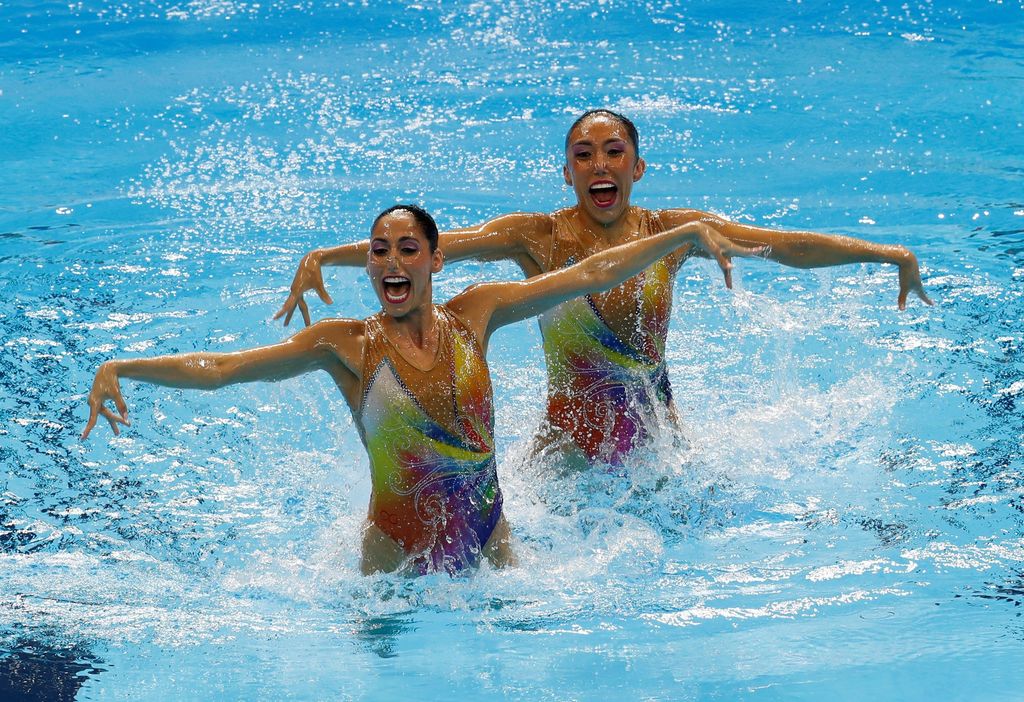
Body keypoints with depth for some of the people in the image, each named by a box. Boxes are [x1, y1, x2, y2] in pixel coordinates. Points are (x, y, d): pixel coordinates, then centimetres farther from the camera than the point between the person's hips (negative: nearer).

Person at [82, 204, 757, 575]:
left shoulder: (473, 316, -3)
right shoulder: (346, 344, -9)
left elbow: (587, 275, 0)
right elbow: (220, 367, -13)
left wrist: (690, 231, 3)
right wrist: (120, 369, -26)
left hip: (487, 544, 2)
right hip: (399, 558, -2)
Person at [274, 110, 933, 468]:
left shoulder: (671, 231, -6)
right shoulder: (538, 236, -11)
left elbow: (790, 244, -10)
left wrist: (889, 254, -17)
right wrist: (322, 257, -31)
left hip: (658, 431, 2)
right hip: (570, 436, -1)